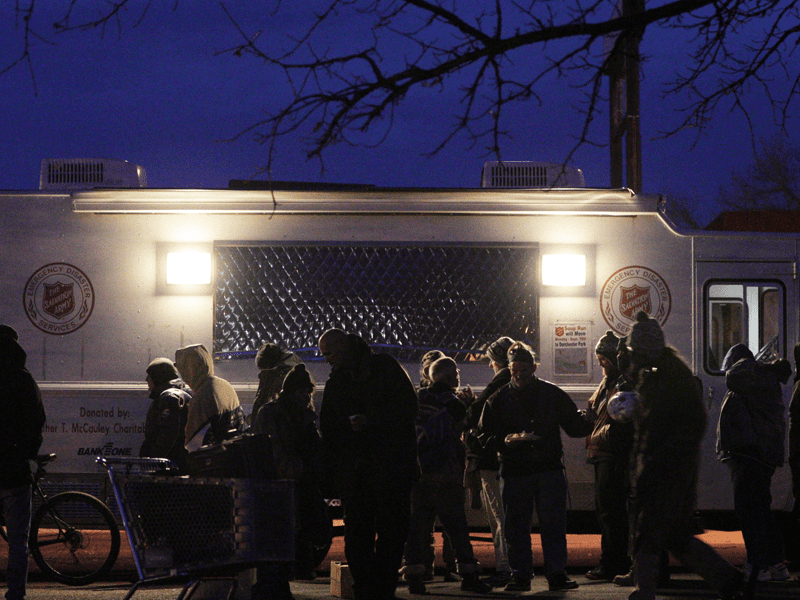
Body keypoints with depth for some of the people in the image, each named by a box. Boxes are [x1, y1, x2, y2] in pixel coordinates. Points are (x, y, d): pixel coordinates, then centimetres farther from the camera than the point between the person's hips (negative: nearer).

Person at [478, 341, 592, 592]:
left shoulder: (552, 394, 8)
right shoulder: (498, 399, 5)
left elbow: (575, 426, 10)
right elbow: (485, 436, 3)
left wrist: (592, 421, -11)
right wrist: (506, 440, -16)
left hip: (550, 468, 0)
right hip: (515, 469, 0)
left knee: (553, 523, -1)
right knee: (516, 526, 2)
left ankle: (557, 573, 4)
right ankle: (520, 575, 9)